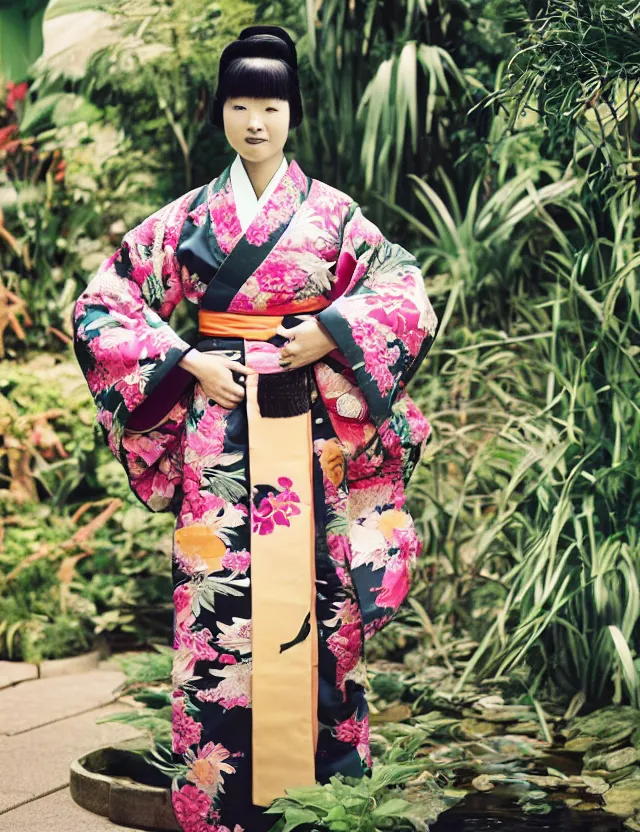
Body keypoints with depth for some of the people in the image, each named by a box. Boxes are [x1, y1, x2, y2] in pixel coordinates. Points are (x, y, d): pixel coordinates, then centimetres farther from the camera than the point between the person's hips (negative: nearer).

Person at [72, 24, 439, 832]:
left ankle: (321, 764, 14)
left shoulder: (331, 212, 6)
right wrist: (186, 362, -6)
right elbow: (102, 306, 4)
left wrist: (331, 335, -9)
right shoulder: (188, 216, 6)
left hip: (308, 428, 0)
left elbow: (406, 294, 4)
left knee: (312, 588, 1)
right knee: (217, 597, -2)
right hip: (219, 427, 0)